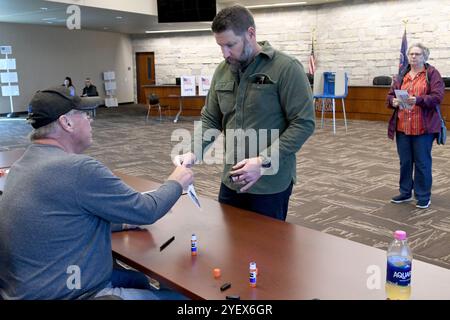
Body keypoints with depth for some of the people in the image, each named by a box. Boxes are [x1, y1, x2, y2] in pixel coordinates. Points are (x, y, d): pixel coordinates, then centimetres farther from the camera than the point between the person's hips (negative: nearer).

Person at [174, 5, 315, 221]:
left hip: (271, 184, -5)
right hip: (230, 181, 5)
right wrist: (194, 152, -6)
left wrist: (264, 161, -21)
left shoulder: (286, 68, -12)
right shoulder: (222, 72, 6)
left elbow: (303, 123, -15)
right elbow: (210, 120, 12)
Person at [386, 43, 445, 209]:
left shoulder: (432, 74, -1)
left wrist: (418, 100, -26)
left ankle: (423, 197, 13)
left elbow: (437, 96, -11)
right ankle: (405, 192, 25)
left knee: (422, 162, 2)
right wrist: (393, 101, -12)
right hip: (402, 126, 4)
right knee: (405, 161, 11)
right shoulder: (402, 75, 14)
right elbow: (390, 95, 11)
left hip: (423, 127, -4)